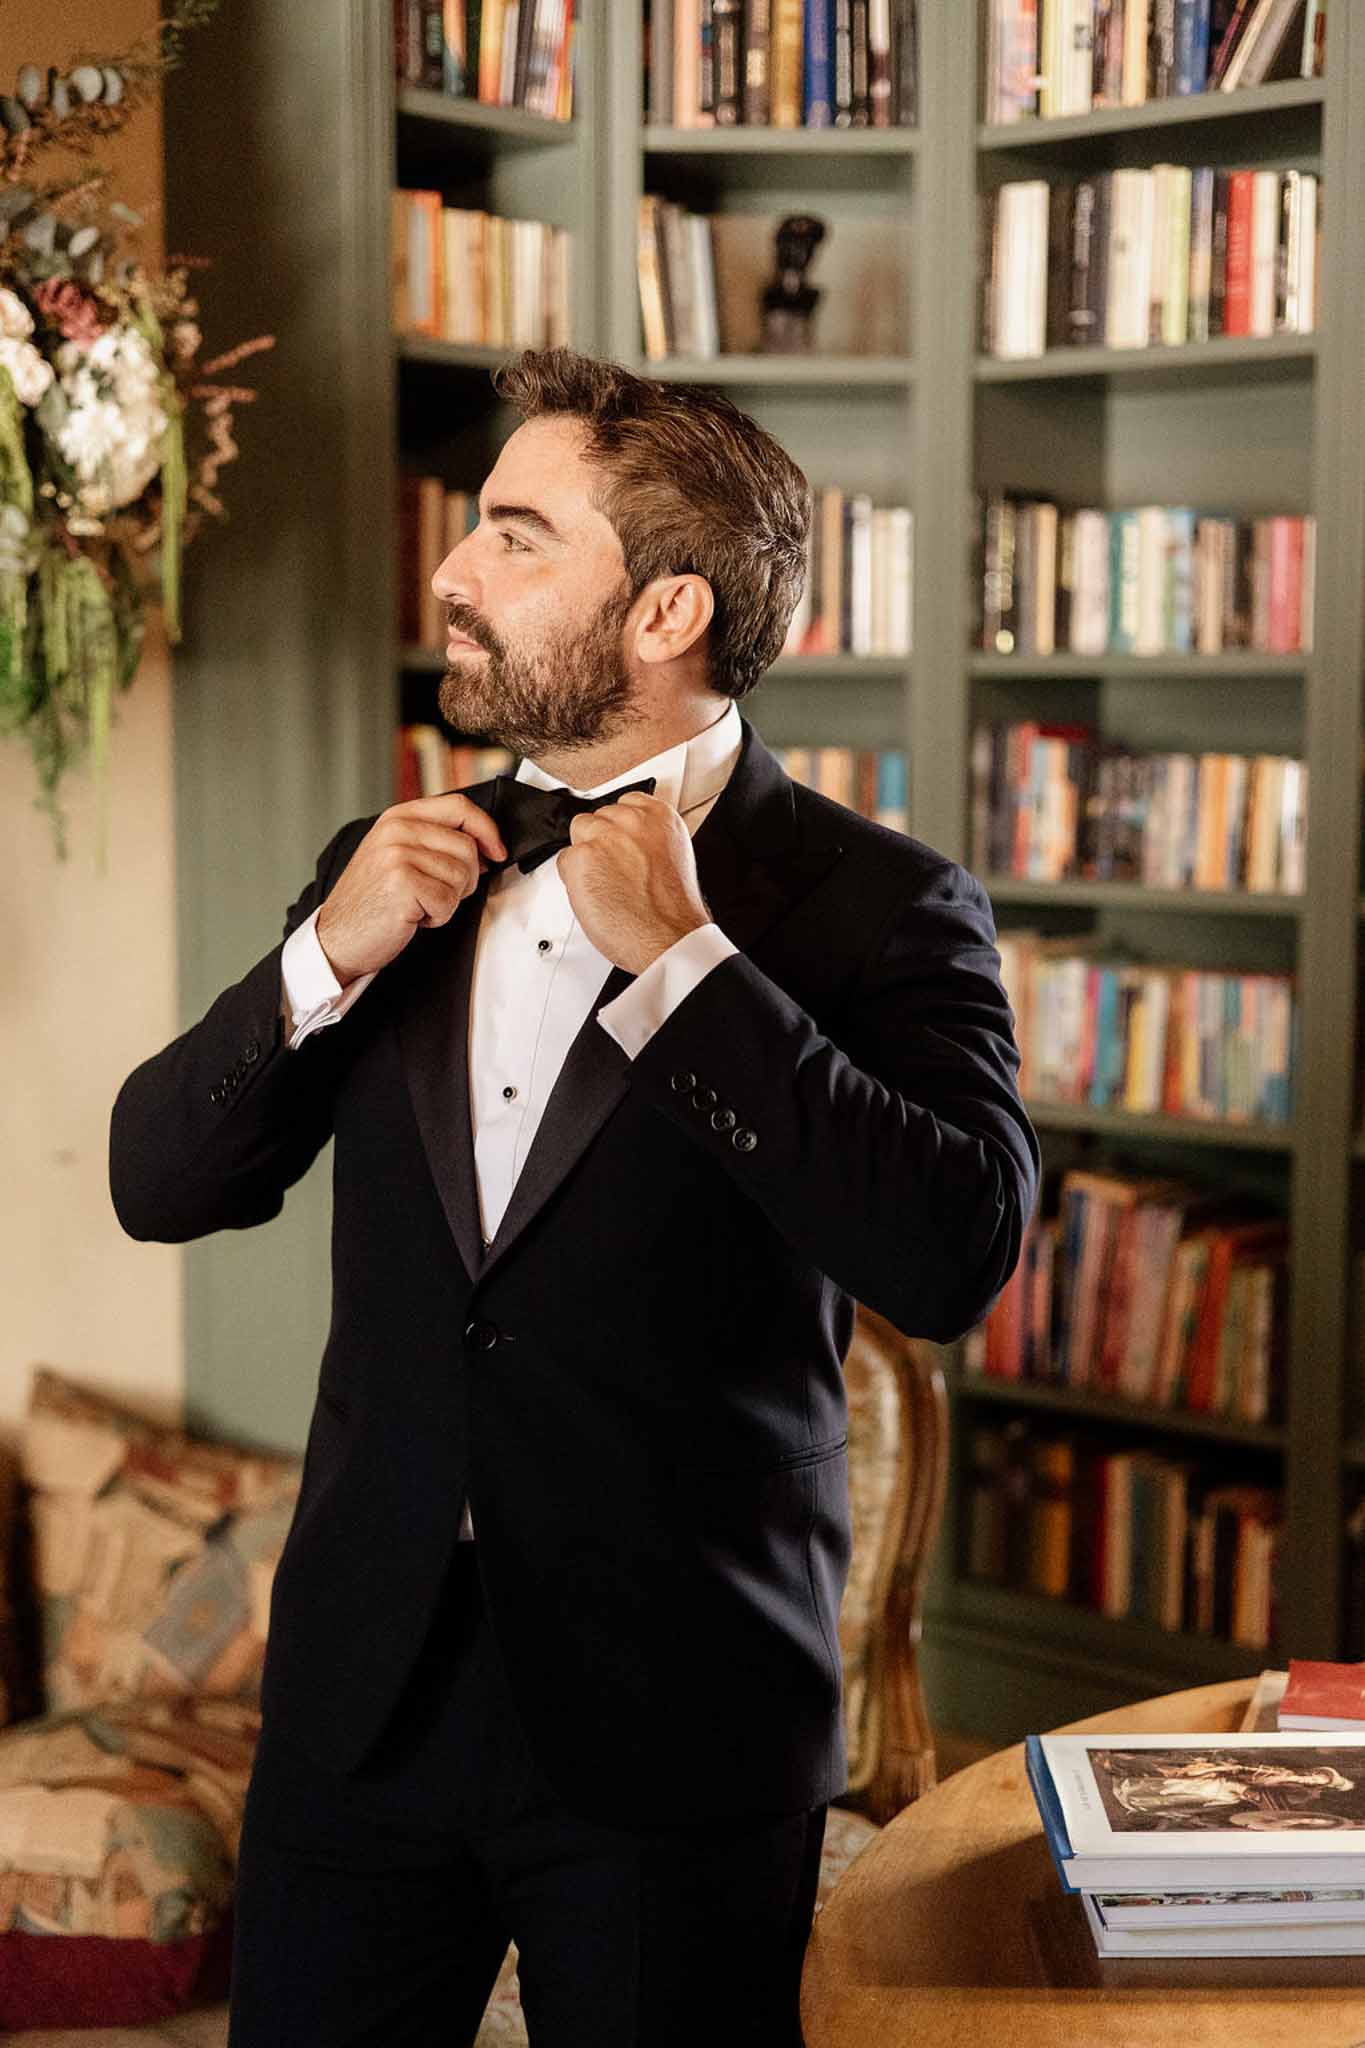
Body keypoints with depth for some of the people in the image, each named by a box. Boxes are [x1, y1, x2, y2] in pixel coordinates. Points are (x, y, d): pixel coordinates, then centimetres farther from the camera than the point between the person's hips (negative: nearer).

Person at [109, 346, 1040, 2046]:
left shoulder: (871, 904, -10)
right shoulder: (397, 866, 7)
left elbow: (956, 1256, -25)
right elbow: (158, 1186, 7)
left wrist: (680, 961, -21)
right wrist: (327, 958, -9)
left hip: (674, 1716, -4)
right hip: (366, 1685, 5)